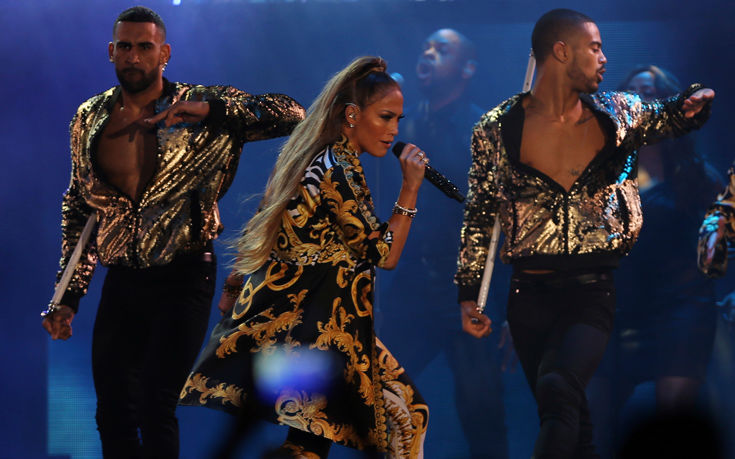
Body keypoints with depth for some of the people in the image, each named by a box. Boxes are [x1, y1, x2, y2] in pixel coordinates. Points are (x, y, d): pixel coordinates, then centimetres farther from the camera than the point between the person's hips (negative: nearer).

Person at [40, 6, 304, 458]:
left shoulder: (200, 109, -6)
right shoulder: (90, 119, 5)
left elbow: (292, 114, -12)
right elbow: (78, 209, 14)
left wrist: (209, 109, -25)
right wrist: (68, 296, 9)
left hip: (182, 278, -4)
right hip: (122, 281, 4)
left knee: (155, 408, -12)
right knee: (112, 414, 8)